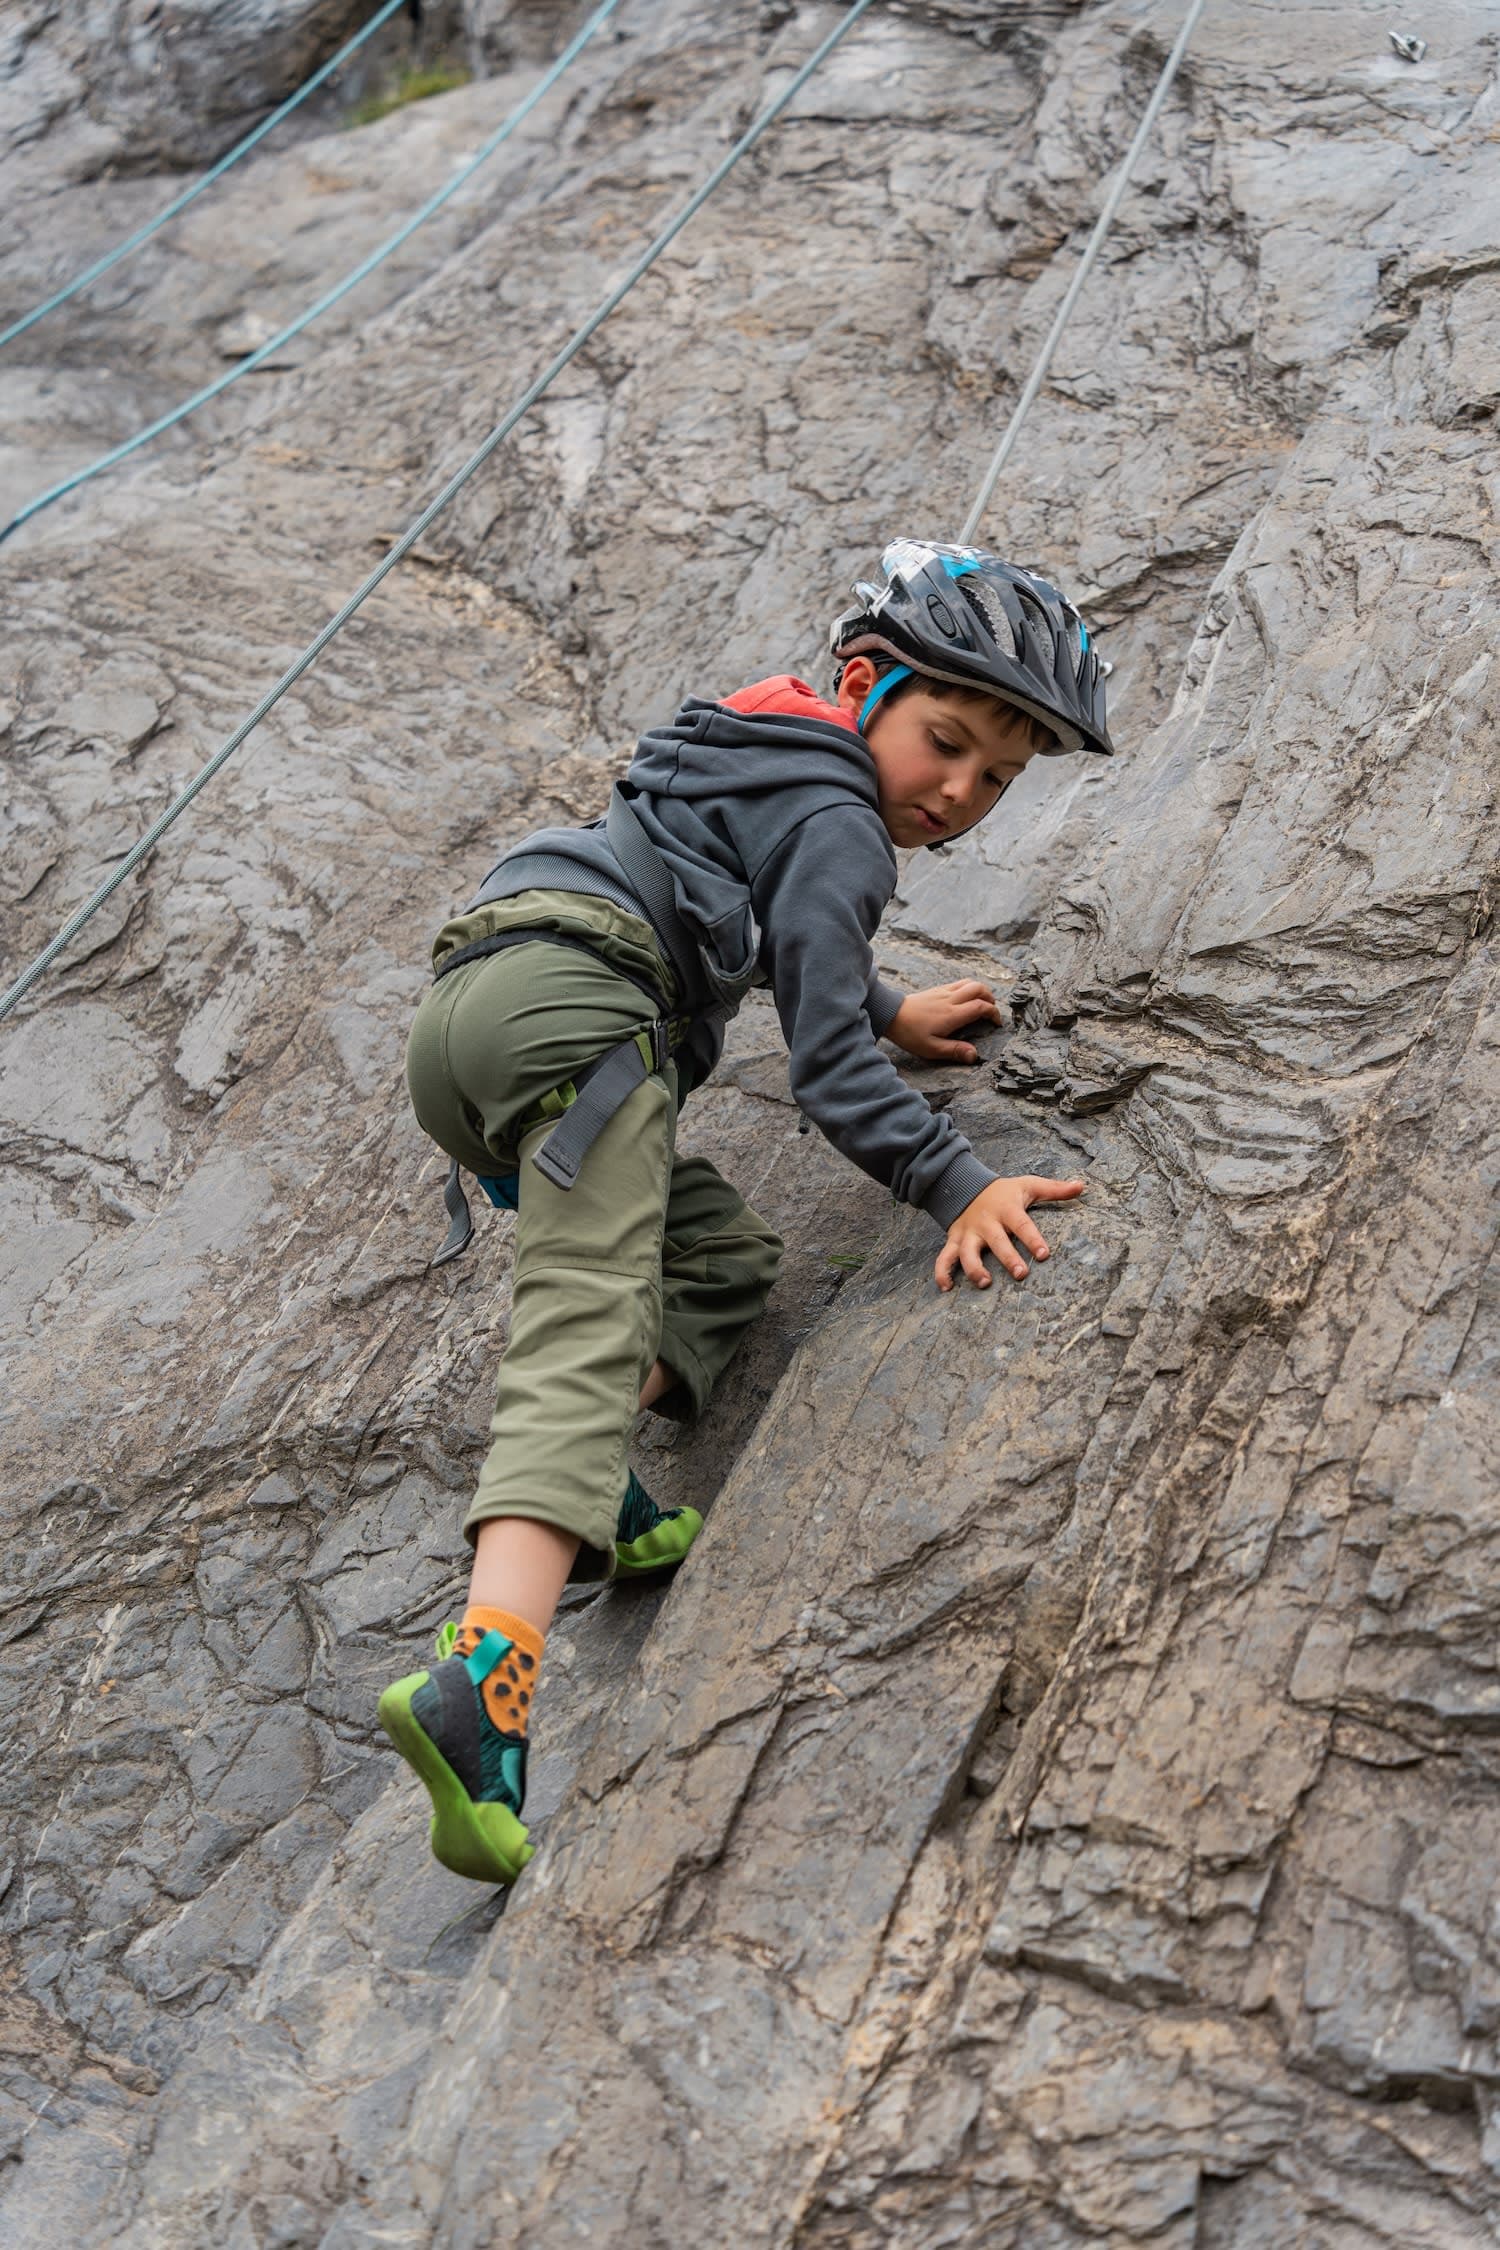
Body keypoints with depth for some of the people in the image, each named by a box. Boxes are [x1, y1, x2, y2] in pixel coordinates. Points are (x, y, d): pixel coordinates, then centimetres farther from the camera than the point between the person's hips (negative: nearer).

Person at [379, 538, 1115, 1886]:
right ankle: (481, 1683, -40)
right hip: (567, 995, -10)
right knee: (589, 1334, -22)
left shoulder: (777, 775, 31)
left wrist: (890, 1008, 56)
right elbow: (828, 1063, -8)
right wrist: (955, 1183, -9)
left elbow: (779, 945, 49)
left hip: (457, 1012, 10)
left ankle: (577, 1493, -6)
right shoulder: (836, 821, 0)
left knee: (723, 1253, 17)